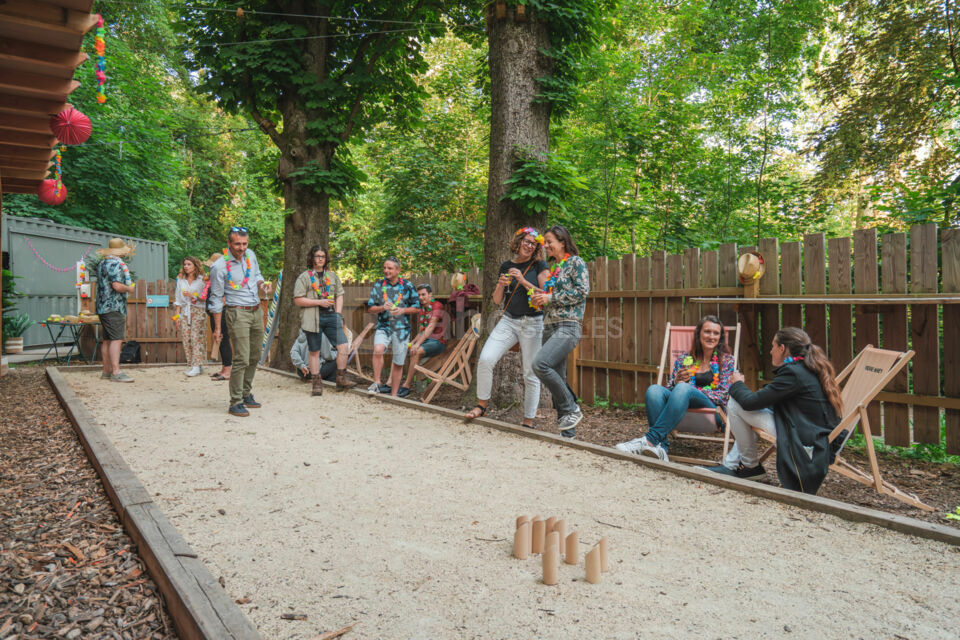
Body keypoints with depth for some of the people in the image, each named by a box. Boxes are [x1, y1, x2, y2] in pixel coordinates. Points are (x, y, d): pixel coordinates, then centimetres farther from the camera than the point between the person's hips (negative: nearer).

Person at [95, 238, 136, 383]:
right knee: (116, 339, -13)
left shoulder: (102, 263, 18)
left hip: (104, 306, 10)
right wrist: (129, 288, -5)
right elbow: (117, 286, -23)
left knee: (107, 340, 12)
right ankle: (116, 372, -17)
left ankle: (107, 371, 17)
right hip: (114, 307, -10)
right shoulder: (115, 264, -13)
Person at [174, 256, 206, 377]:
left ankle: (197, 366, -13)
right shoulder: (181, 280, 14)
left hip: (197, 311, -4)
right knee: (186, 338, -2)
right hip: (184, 311, 4)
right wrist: (177, 315, 9)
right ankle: (192, 365, 6)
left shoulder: (201, 280, 1)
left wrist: (193, 295, -15)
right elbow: (178, 299, 15)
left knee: (196, 337, -12)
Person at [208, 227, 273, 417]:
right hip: (238, 314, -7)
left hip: (256, 312, 7)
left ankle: (246, 394, 27)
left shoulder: (250, 255, 5)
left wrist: (262, 284, -1)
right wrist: (217, 328, -7)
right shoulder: (219, 267, -12)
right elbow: (216, 299, -7)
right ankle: (235, 403, -2)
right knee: (242, 360, -10)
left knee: (255, 357, 12)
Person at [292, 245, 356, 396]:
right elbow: (297, 300, -4)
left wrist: (338, 314, 4)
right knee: (314, 352, 3)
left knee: (343, 346, -8)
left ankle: (341, 379, 5)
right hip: (313, 318, -3)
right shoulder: (304, 277, 3)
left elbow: (339, 295, 18)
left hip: (331, 316, 3)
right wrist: (319, 302, -11)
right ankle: (317, 383, 13)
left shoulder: (332, 276, 16)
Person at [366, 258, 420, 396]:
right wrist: (383, 307, -13)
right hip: (383, 327, 0)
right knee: (378, 349, -30)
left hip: (402, 329, 0)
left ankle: (394, 394, 20)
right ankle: (377, 383, -16)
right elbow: (370, 308, 6)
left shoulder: (407, 286, 1)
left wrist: (402, 310, -13)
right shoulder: (378, 286, 5)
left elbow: (417, 308, 4)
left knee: (398, 363, 6)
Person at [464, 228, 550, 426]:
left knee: (531, 373, -1)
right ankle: (481, 405, 3)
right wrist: (501, 285, -7)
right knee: (485, 358, -14)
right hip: (508, 321, 3)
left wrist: (523, 280, -16)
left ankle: (528, 421, 9)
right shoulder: (506, 266, 11)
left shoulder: (540, 266, 1)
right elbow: (497, 300, 13)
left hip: (532, 323, -3)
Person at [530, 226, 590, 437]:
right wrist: (539, 298, 7)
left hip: (568, 326, -8)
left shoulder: (576, 262, 0)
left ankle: (571, 409, -11)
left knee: (540, 364, -26)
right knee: (556, 378, 5)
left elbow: (582, 291, -12)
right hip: (550, 326, 8)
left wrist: (551, 298, -11)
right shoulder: (554, 268, 21)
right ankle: (567, 431, 12)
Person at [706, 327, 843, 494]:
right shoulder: (810, 369, 11)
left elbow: (750, 402, -16)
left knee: (734, 404, -7)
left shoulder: (792, 373, -19)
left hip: (803, 442, -10)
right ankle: (731, 465, 24)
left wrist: (737, 384, 6)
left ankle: (750, 465, 9)